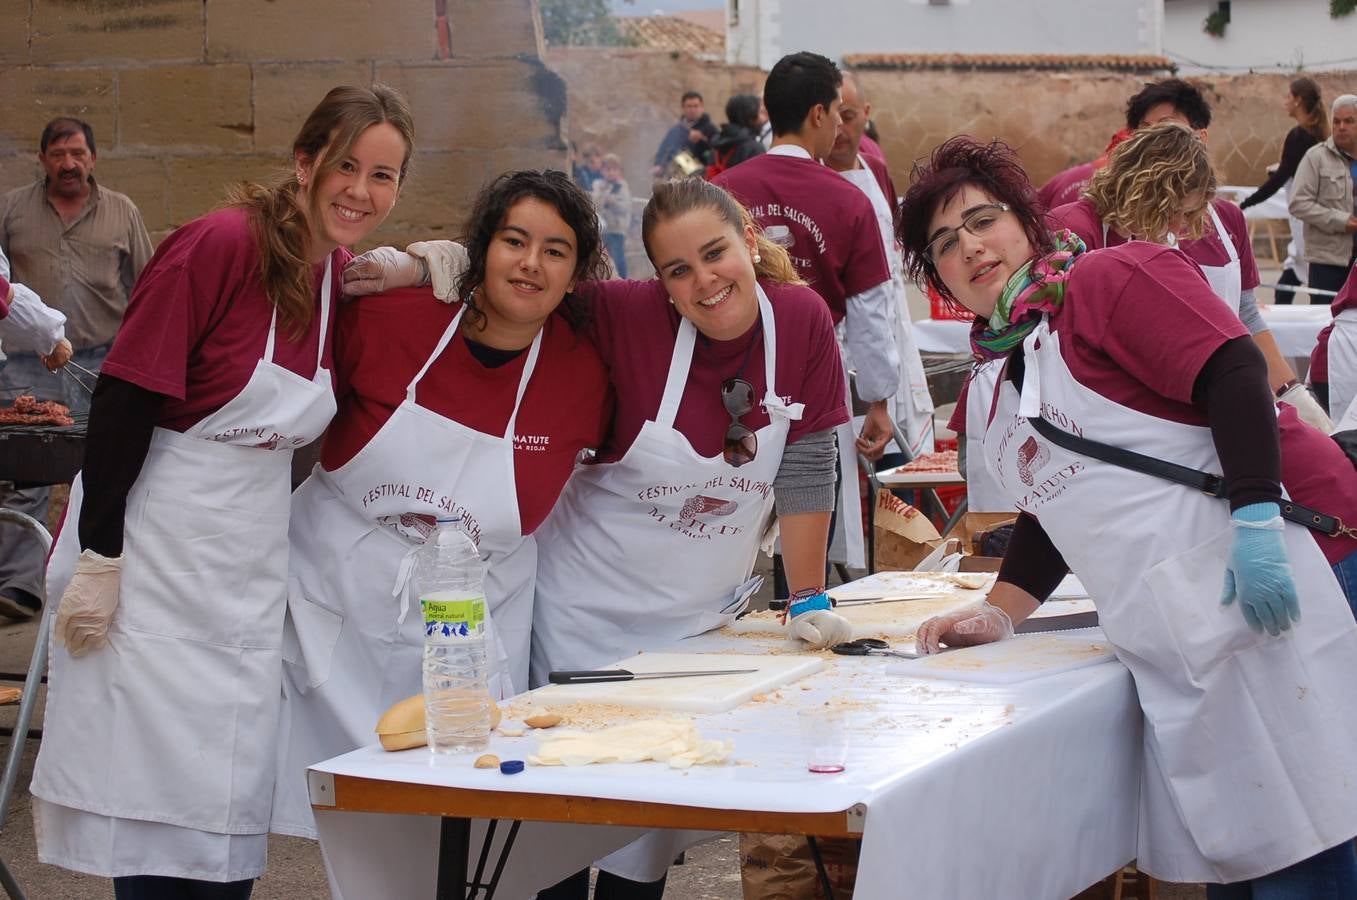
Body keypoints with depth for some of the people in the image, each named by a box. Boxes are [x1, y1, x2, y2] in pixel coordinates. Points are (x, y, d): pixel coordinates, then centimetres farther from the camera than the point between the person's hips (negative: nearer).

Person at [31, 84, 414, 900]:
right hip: (156, 556, -7)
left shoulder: (341, 276, 5)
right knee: (154, 792, -2)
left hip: (253, 569, 7)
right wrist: (98, 556, -17)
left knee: (232, 797, 10)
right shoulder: (221, 244, -16)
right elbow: (125, 402, -16)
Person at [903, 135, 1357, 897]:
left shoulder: (1108, 279, -4)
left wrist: (1256, 521, -25)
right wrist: (1000, 614, 19)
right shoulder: (1009, 383, 22)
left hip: (1246, 605, -8)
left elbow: (1234, 372, -16)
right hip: (1172, 657, 8)